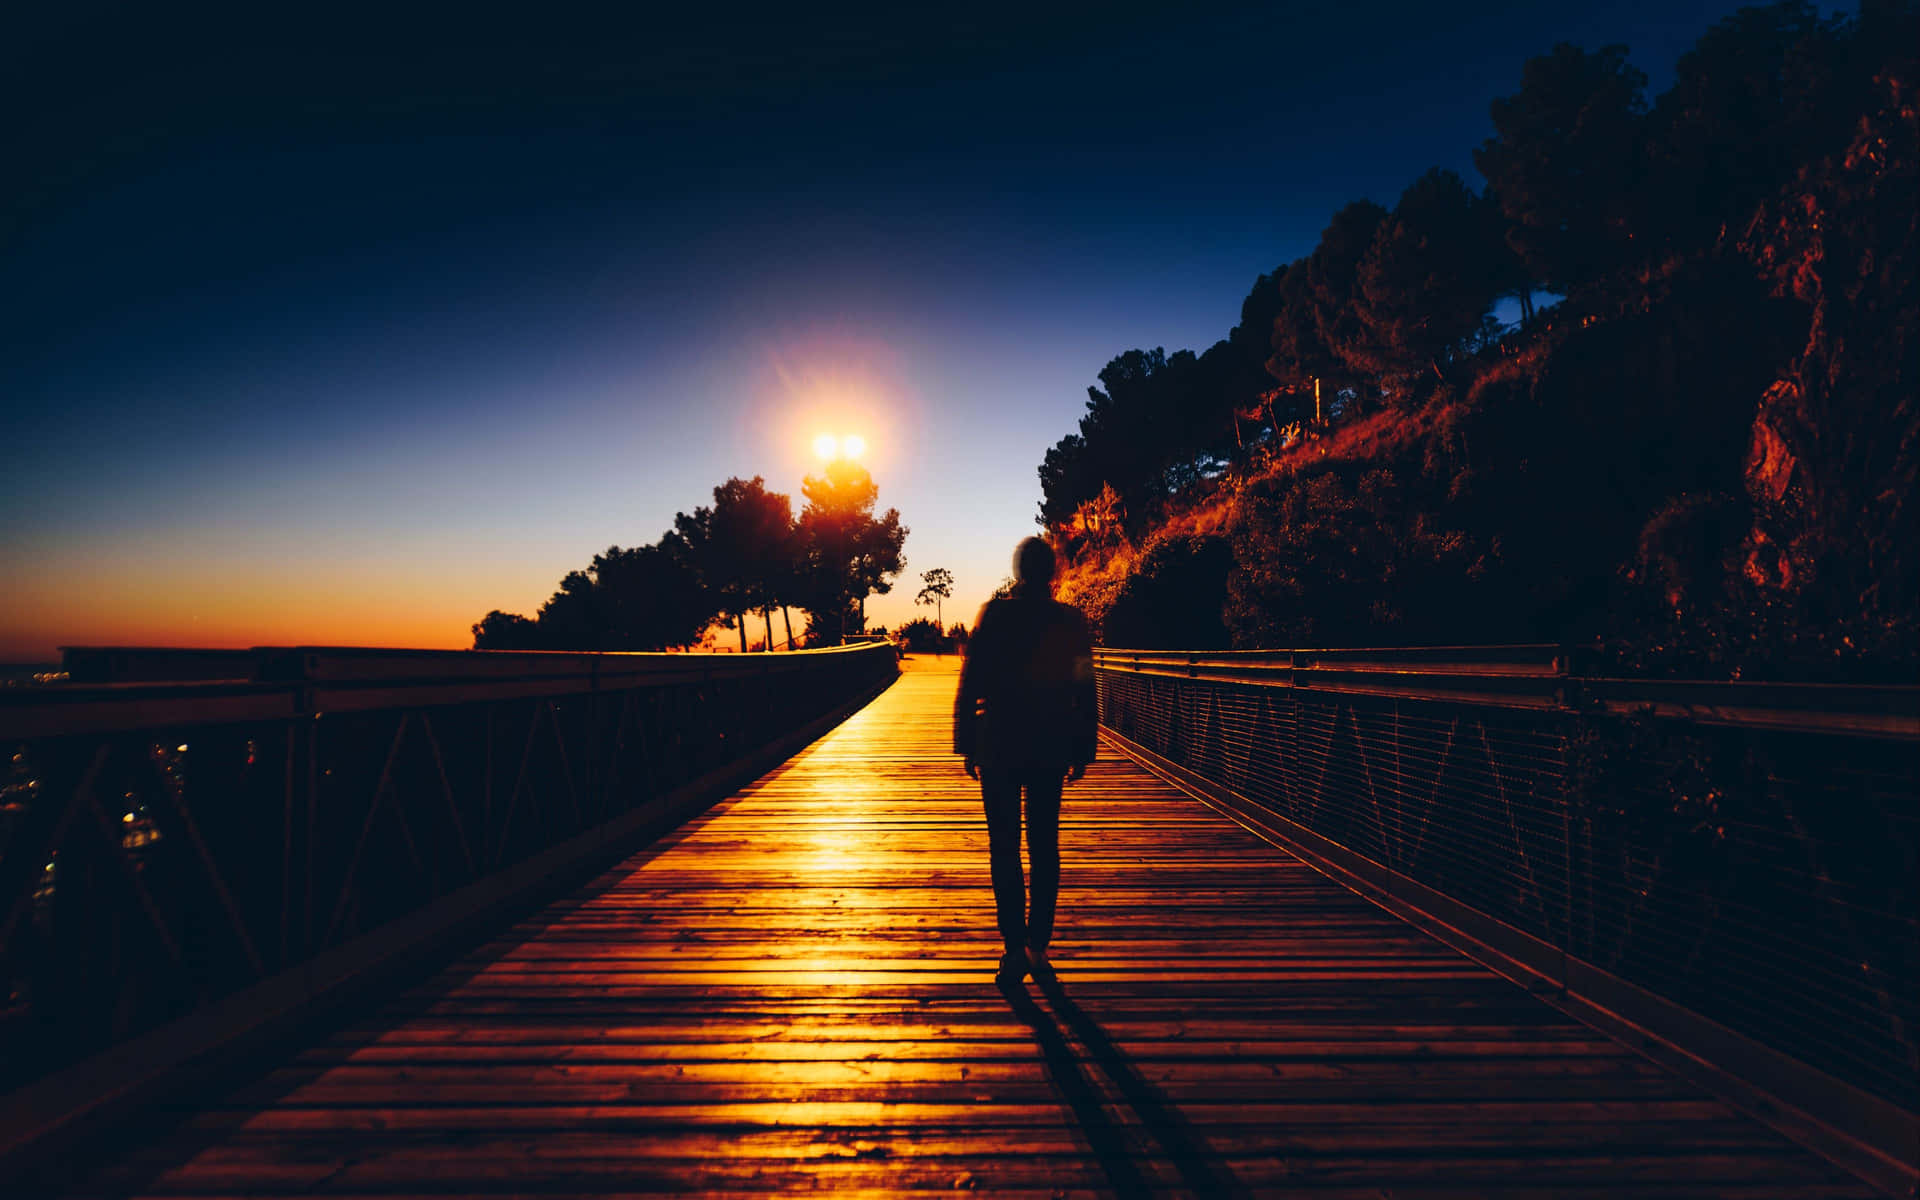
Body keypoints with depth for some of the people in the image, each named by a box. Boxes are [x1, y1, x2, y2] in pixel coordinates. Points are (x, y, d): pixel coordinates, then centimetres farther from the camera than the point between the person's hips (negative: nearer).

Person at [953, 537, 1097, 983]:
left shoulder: (994, 615, -7)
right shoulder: (1071, 621, 0)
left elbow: (970, 683, -7)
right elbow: (1084, 692, 2)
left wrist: (967, 744, 1)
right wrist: (1082, 750, 9)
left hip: (999, 747, -2)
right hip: (1050, 749, 3)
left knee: (1005, 849, 5)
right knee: (1044, 847, 12)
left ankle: (1015, 949, 3)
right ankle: (1038, 947, 17)